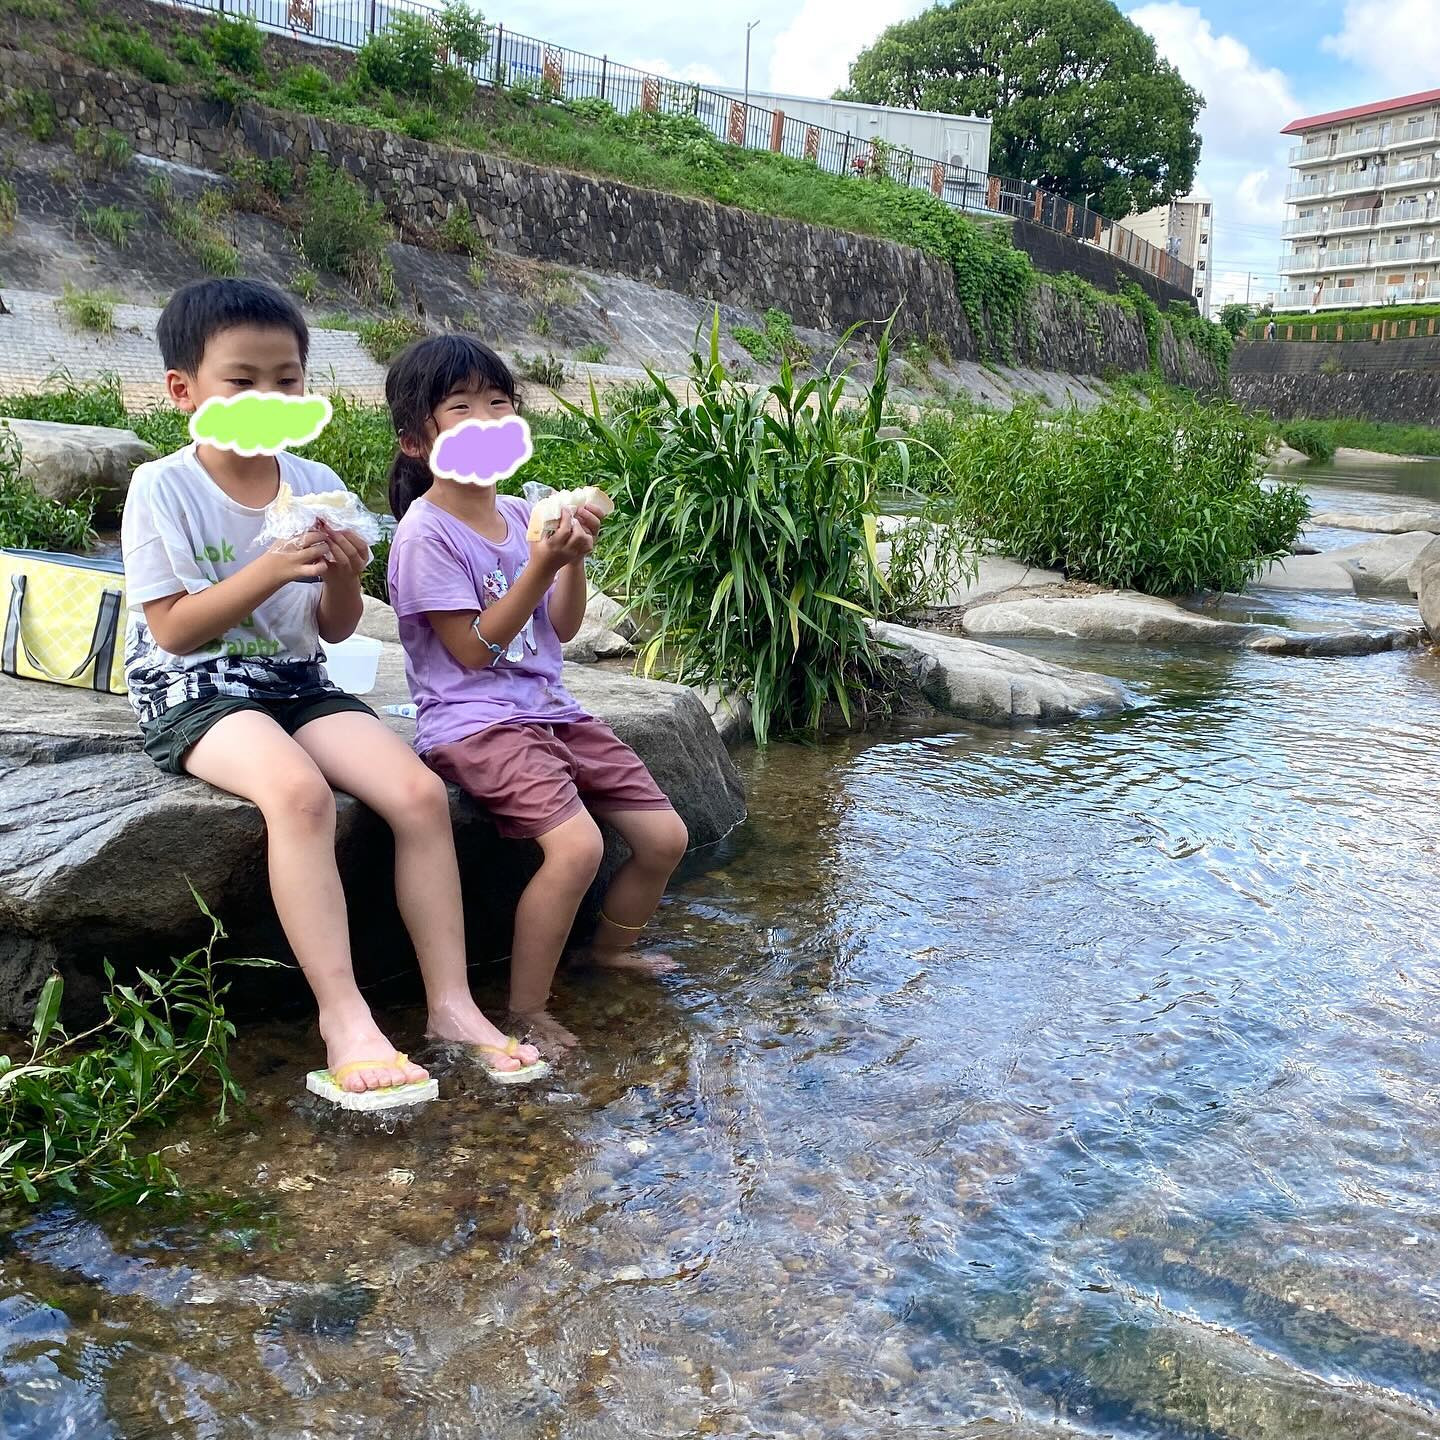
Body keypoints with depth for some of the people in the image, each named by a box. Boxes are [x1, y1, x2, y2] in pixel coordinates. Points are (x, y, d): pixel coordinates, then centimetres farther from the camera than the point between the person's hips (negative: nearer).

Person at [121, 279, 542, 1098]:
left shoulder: (317, 486, 6)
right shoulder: (163, 488, -7)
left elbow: (336, 629, 9)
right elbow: (172, 630, -12)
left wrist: (344, 578, -14)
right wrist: (272, 570, -22)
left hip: (300, 685, 5)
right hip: (195, 693, -5)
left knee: (421, 792, -19)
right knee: (300, 792, -36)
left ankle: (452, 1003, -12)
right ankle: (344, 1019, -30)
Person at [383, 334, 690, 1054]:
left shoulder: (524, 514, 9)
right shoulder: (425, 534, -12)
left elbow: (562, 629, 11)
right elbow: (473, 648, -15)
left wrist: (575, 557, -6)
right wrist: (541, 566, -19)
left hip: (550, 709, 8)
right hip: (473, 720, -7)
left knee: (666, 836, 3)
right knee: (577, 844, -30)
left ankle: (613, 948, 32)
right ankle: (525, 1013, -11)